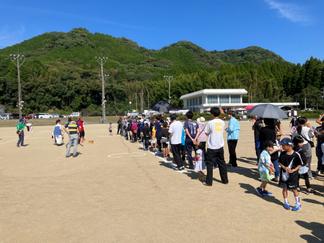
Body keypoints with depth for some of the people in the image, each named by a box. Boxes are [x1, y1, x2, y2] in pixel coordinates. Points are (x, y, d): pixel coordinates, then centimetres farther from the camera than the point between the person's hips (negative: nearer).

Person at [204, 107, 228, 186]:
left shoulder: (210, 122, -14)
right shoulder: (222, 122, 1)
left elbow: (206, 133, -5)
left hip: (212, 147, -4)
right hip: (220, 146, 5)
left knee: (210, 164, 3)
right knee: (222, 163, 16)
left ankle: (209, 182, 5)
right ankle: (225, 180, 24)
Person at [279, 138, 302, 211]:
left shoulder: (296, 155, -15)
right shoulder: (282, 154, -4)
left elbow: (299, 165, -7)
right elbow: (280, 162, 4)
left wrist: (293, 170, -20)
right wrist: (285, 167, -13)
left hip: (293, 175, -4)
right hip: (284, 174, 4)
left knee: (294, 189, 7)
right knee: (285, 188, 13)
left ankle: (298, 204, 24)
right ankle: (286, 202, 30)